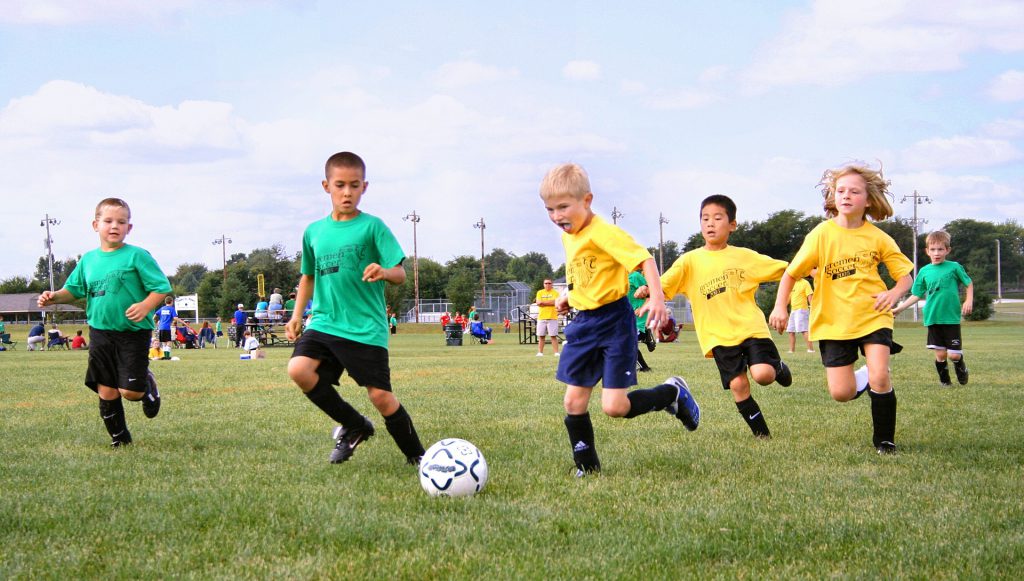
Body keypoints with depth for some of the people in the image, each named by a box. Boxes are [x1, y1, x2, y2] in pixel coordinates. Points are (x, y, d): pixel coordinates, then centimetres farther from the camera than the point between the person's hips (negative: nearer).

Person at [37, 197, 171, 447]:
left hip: (133, 333, -4)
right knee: (106, 390, 5)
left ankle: (148, 385, 26)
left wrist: (146, 305, -24)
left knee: (130, 391, -9)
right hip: (100, 333, 4)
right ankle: (119, 436, 23)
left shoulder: (137, 256, -7)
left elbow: (162, 287, -7)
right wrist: (55, 297, 0)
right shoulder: (88, 260, 9)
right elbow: (73, 289, 20)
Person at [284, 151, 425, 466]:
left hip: (366, 329, -4)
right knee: (298, 369, -20)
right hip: (324, 322, 4)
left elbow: (400, 274, -8)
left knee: (380, 396, -7)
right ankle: (354, 426, 2)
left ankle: (416, 456, 17)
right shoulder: (314, 231, 11)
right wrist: (297, 315, 16)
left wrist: (383, 272, -30)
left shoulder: (372, 226, -3)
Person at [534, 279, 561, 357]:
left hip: (552, 317, -2)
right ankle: (540, 352, 8)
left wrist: (543, 302, -8)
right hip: (541, 317, 3)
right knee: (541, 336, 4)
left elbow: (554, 302, -12)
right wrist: (549, 302, -8)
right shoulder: (540, 292, 10)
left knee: (553, 336, -4)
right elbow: (538, 303, -2)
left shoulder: (555, 293, 3)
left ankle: (556, 352, -3)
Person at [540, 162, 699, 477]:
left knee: (614, 406, -11)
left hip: (613, 321, -8)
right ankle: (586, 467, 16)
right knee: (573, 401, 3)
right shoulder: (568, 236, 9)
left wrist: (657, 297, -35)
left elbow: (644, 258, -24)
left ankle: (673, 392, 14)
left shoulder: (603, 233, -19)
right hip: (583, 323, 8)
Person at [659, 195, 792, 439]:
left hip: (751, 327, 0)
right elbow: (663, 285, -6)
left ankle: (778, 368, 17)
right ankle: (762, 434, 10)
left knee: (762, 374, -20)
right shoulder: (690, 261, 3)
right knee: (738, 384, -8)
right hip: (719, 335, 0)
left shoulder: (744, 256, 6)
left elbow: (784, 270, 12)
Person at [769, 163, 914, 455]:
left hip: (873, 316, 0)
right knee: (841, 393, -5)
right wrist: (780, 307, -13)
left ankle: (884, 441, 2)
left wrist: (894, 293, -18)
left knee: (879, 378, -19)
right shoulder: (822, 234, -7)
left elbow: (905, 274, 3)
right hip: (834, 321, 0)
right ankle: (864, 378, 31)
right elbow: (792, 273, -2)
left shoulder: (877, 237, -3)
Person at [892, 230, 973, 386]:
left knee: (954, 354, -4)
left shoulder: (954, 267, 0)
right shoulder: (924, 272, 6)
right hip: (932, 319, 2)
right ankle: (944, 380, 21)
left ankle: (961, 368, 28)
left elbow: (969, 283, 10)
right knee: (940, 354, 1)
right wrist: (899, 309, 4)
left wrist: (969, 301, -5)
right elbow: (916, 295, 10)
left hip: (952, 318, -2)